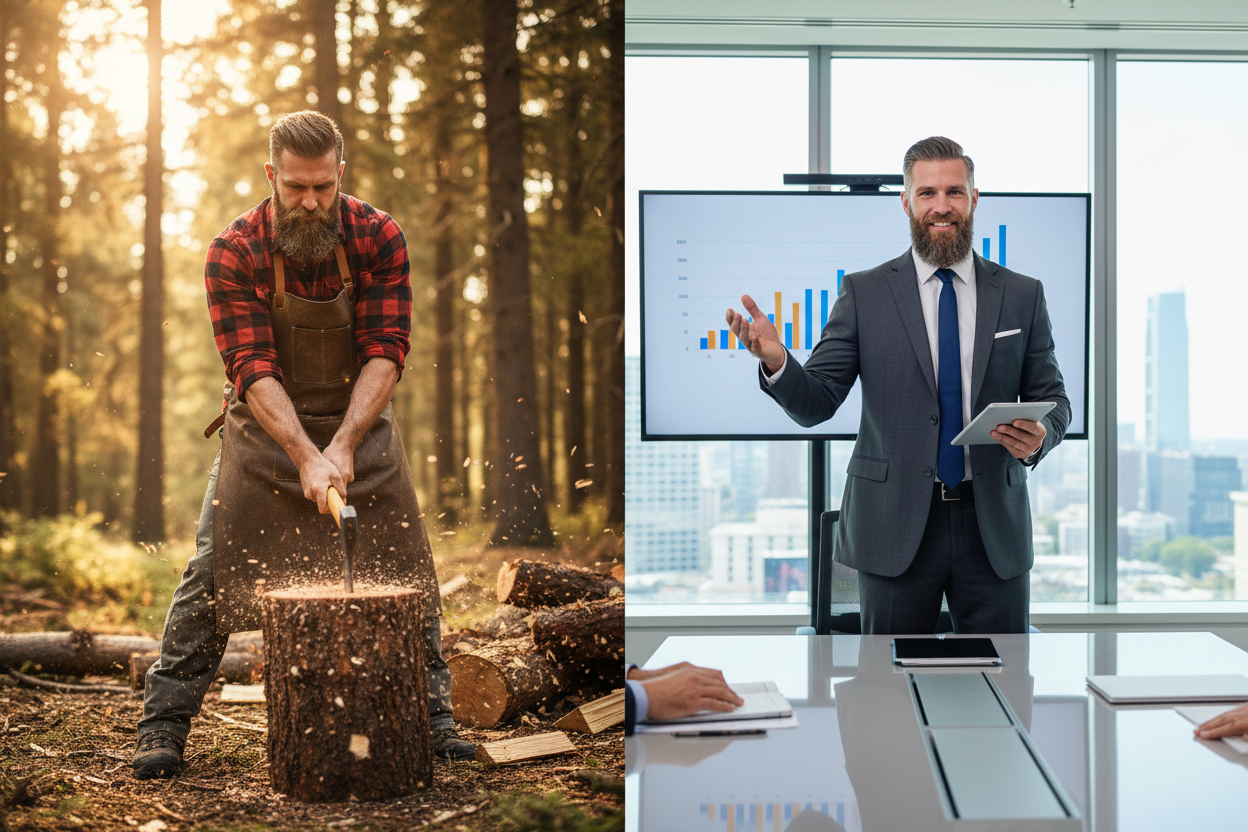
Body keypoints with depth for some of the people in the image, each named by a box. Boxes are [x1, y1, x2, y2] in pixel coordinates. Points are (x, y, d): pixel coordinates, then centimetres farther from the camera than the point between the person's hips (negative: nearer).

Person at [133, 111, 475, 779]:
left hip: (360, 422, 2)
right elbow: (253, 369, -22)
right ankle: (163, 724, 4)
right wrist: (306, 457, -34)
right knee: (214, 573, -7)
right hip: (264, 425, -1)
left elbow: (385, 352, -17)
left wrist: (341, 446, -28)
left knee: (405, 571, 1)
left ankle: (433, 717, 14)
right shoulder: (234, 253, -18)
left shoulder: (379, 238, -14)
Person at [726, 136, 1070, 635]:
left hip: (994, 527, 2)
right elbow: (816, 404, -2)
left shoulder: (1022, 296, 6)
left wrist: (1040, 436, -12)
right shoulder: (864, 293, 1)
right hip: (894, 528, -1)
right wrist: (775, 360, -23)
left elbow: (1052, 398, 12)